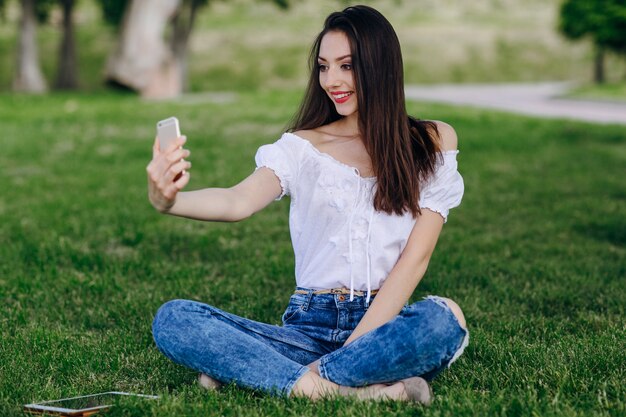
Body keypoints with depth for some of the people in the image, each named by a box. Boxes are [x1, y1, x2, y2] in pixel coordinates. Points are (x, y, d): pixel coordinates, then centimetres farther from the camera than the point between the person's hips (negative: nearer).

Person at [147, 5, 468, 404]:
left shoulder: (431, 144, 4)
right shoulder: (303, 147, 5)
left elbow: (415, 257, -4)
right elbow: (239, 201, -15)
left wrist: (356, 344, -15)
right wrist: (169, 200, -37)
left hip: (387, 323, -1)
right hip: (311, 324, 1)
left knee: (443, 319, -37)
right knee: (172, 320, -20)